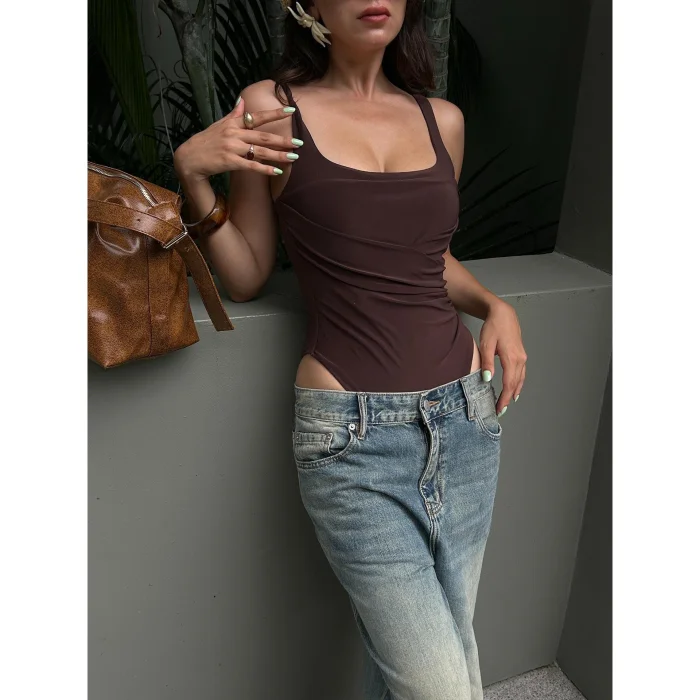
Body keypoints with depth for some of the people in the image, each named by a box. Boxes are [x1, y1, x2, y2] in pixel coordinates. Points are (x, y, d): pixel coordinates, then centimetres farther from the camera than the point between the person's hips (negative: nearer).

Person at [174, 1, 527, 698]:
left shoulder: (444, 119, 9)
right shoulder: (271, 109, -1)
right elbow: (246, 277, 4)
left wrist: (494, 306, 6)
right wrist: (192, 172, -8)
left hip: (464, 413, 5)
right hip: (352, 433, -4)